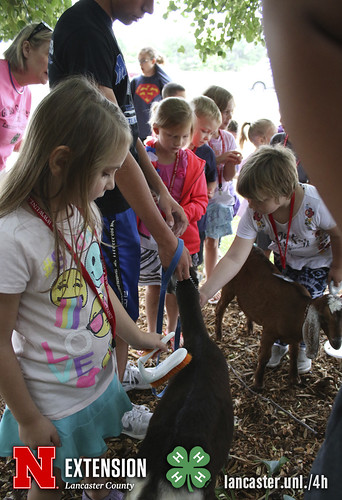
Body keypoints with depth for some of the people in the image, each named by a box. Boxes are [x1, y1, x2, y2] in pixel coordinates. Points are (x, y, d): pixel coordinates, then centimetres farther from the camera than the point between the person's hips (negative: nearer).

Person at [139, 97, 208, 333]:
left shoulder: (193, 163, -2)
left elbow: (200, 200, 0)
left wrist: (182, 214, -18)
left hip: (181, 236, 2)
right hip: (149, 236, -1)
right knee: (154, 286, 12)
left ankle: (172, 333, 34)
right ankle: (152, 334, 32)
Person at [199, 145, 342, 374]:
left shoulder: (316, 203, -41)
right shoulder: (254, 212, -31)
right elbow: (235, 258, -35)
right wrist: (204, 293, -45)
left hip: (318, 261, -3)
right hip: (284, 258, 3)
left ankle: (302, 347, 26)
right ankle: (279, 343, 34)